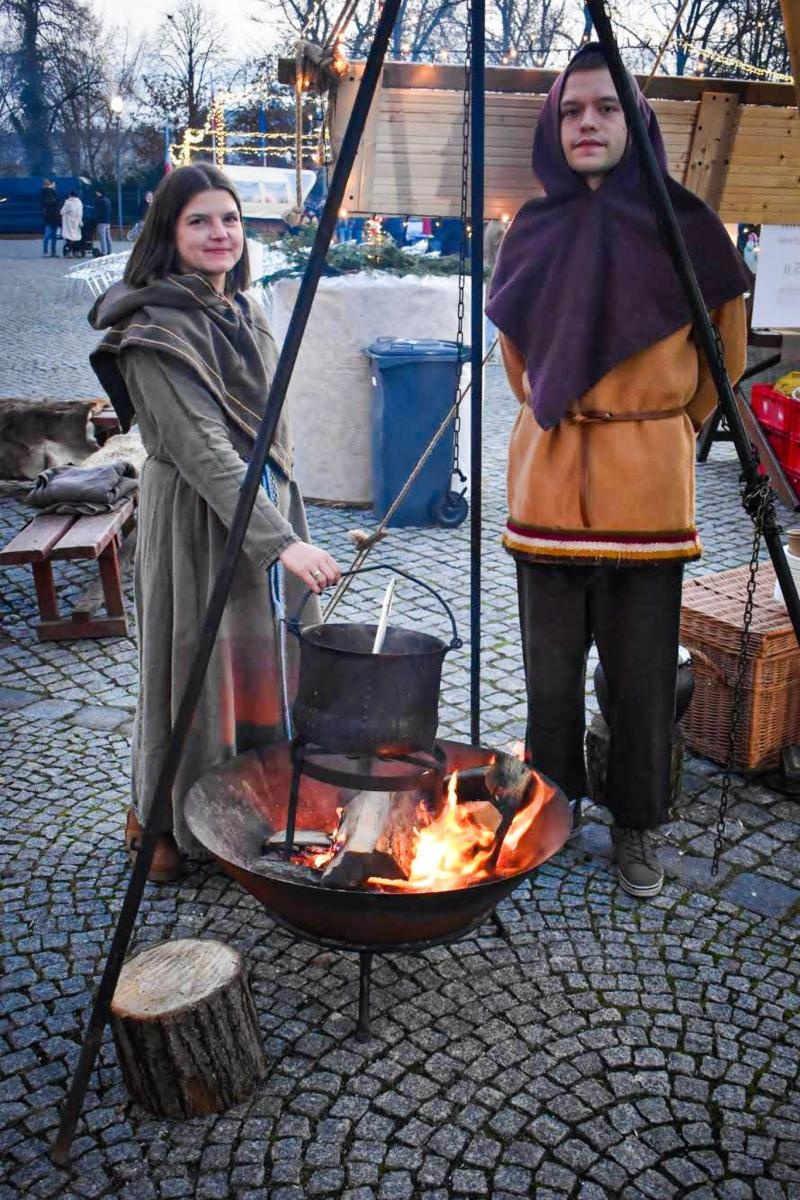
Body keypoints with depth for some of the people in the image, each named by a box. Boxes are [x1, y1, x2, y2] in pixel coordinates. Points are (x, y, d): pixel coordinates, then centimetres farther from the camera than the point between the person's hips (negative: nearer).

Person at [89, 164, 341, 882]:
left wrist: (288, 524, 19)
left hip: (267, 507, 8)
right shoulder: (157, 330, -16)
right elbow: (202, 450, -24)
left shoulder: (242, 311, 11)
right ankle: (165, 823, 23)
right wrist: (281, 540, -29)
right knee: (206, 667, 1)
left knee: (266, 666, 14)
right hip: (199, 521, -8)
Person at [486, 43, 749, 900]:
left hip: (649, 485, -2)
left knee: (640, 678, 4)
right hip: (549, 483, 3)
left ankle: (636, 827, 22)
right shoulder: (534, 232, 7)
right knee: (550, 673, 10)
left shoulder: (680, 225, -1)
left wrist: (673, 422, 12)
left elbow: (724, 348, 10)